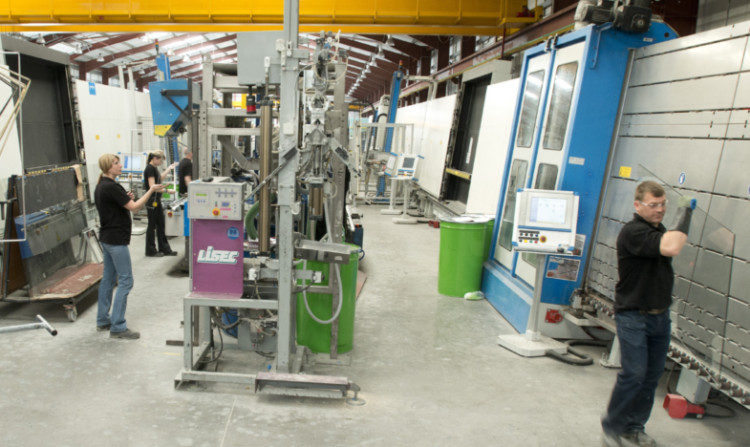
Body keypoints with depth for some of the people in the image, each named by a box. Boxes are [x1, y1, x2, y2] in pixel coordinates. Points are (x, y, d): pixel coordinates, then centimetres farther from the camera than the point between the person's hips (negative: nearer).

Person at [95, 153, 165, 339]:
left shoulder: (101, 186, 13)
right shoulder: (111, 187, -18)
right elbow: (134, 207, -21)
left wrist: (126, 198, 8)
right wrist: (151, 190, -18)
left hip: (107, 238, 10)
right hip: (116, 239, -10)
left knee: (108, 279, 15)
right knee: (125, 281, -7)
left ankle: (102, 320, 23)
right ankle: (117, 327, -5)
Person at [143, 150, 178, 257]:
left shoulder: (154, 168, 11)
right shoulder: (150, 169, -16)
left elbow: (160, 178, 27)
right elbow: (152, 186, -23)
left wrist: (168, 169, 21)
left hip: (157, 200, 9)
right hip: (152, 201, -9)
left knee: (161, 224, 12)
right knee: (152, 225, 0)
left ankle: (164, 249, 19)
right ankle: (150, 251, 11)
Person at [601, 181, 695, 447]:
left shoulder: (660, 230, 12)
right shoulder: (632, 232, -17)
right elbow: (671, 248, -34)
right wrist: (685, 213, -21)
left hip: (660, 316, 8)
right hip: (633, 317, -8)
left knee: (652, 375, 10)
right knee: (634, 373, -9)